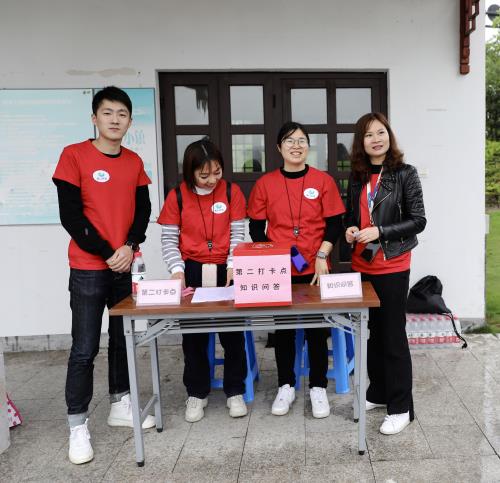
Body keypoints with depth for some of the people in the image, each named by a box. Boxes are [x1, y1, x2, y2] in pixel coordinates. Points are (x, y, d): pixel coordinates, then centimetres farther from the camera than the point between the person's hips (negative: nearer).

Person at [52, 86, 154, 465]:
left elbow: (143, 209, 8)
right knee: (85, 349, -1)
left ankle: (120, 405, 30)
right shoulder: (74, 155, -7)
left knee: (123, 338, 14)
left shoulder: (134, 162, 8)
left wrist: (130, 247, -9)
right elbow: (70, 215, -11)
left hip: (127, 266, 5)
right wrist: (107, 254, -12)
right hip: (89, 268, -5)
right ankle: (78, 426, 11)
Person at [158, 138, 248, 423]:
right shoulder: (178, 196, -1)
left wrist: (233, 266, -15)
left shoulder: (232, 192, -1)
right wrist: (177, 269, -14)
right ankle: (197, 394, 23)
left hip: (225, 270, 0)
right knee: (193, 335, 8)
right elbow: (169, 239, 1)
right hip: (192, 272, 0)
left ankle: (236, 392, 20)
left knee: (233, 332, 3)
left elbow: (238, 234, -1)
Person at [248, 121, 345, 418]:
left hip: (315, 270, -1)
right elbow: (256, 228, 5)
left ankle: (318, 387, 21)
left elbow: (334, 224, 0)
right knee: (283, 329, 9)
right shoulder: (265, 183, 2)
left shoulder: (323, 181, 0)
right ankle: (286, 386, 24)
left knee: (317, 329, 6)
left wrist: (321, 256, -11)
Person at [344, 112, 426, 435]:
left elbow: (418, 220, -10)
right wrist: (351, 231, -5)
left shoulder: (405, 173, -7)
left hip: (392, 266, -5)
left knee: (393, 335, 0)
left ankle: (401, 407, 12)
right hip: (363, 265, 5)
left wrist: (380, 232, -19)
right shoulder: (357, 177, 8)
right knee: (373, 332, 15)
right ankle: (378, 393, 30)